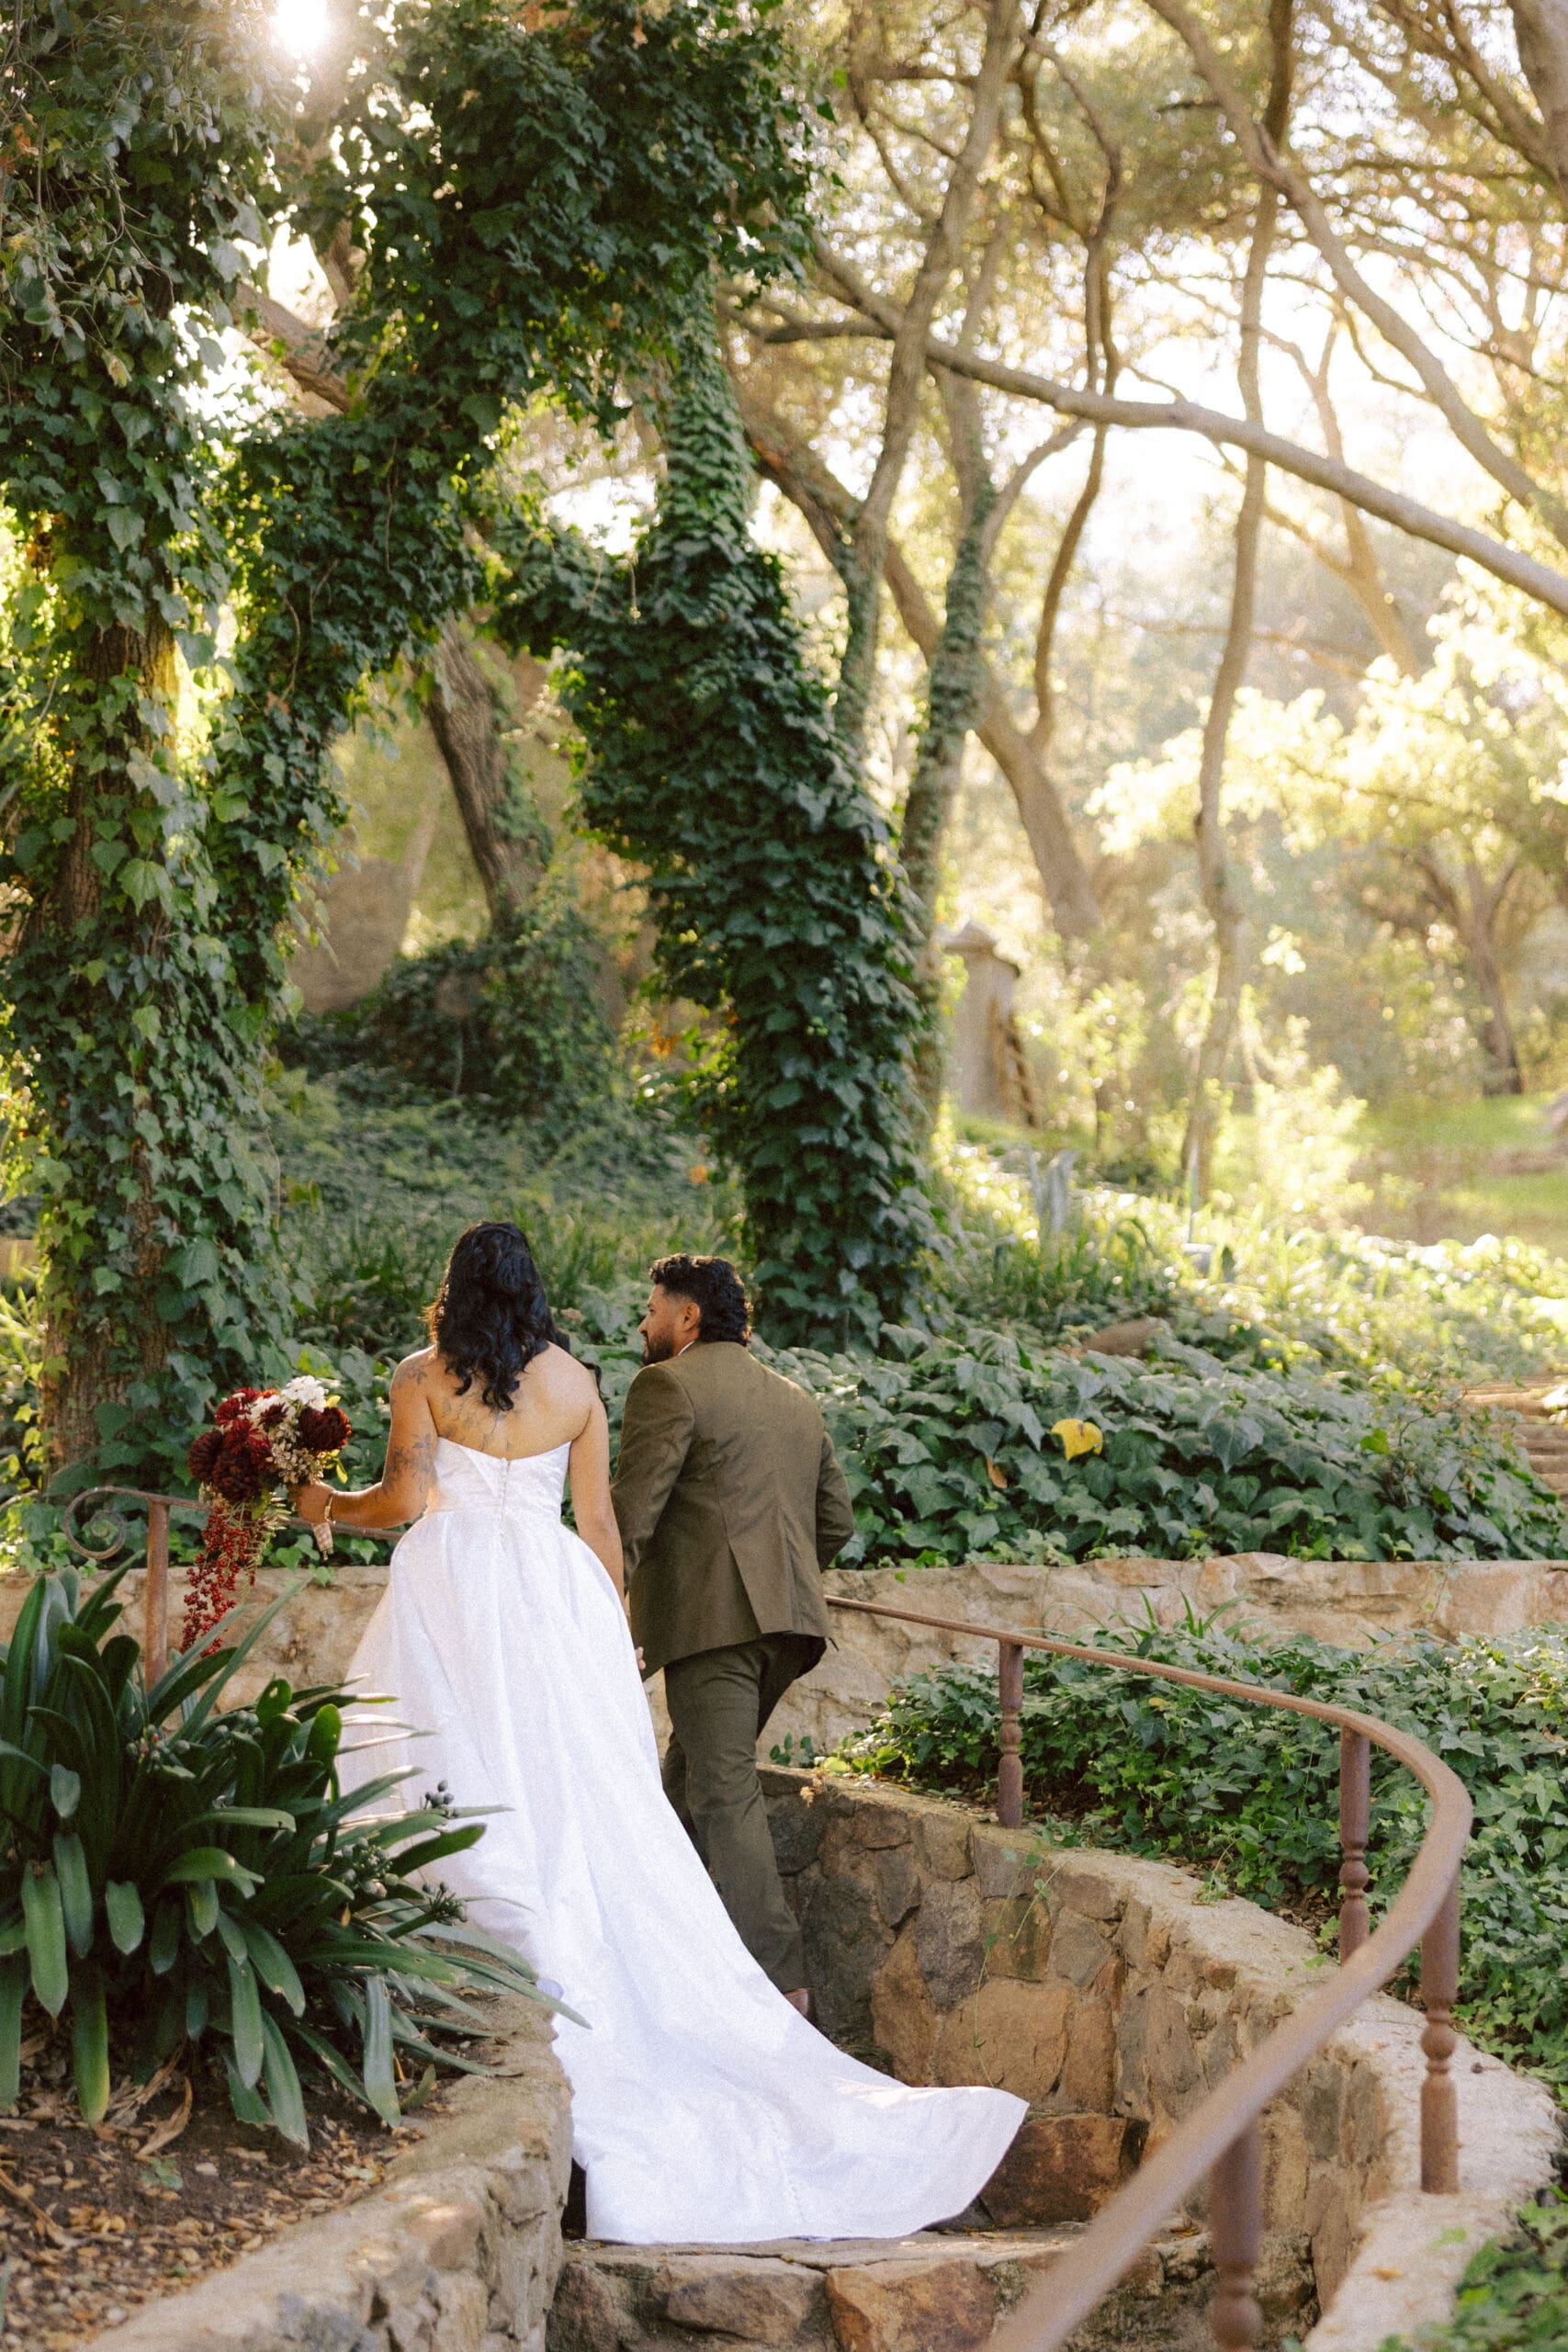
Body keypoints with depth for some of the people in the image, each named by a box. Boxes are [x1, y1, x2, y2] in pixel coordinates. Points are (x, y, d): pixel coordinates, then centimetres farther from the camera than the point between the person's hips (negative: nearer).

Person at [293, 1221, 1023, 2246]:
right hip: (557, 1594, 3)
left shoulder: (423, 1375, 2)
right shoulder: (577, 1382, 10)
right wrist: (613, 1628, 20)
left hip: (454, 1591, -3)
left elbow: (407, 1494, -9)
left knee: (464, 1790, -2)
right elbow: (600, 1524, 10)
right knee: (586, 1810, 3)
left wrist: (332, 1505, 10)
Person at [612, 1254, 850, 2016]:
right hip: (787, 1621, 8)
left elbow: (632, 1510, -11)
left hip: (710, 1618, -8)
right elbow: (835, 1520, 22)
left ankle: (779, 1978, -14)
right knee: (689, 1779, 18)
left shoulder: (669, 1386, -3)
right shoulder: (795, 1400, 21)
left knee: (726, 1793, -8)